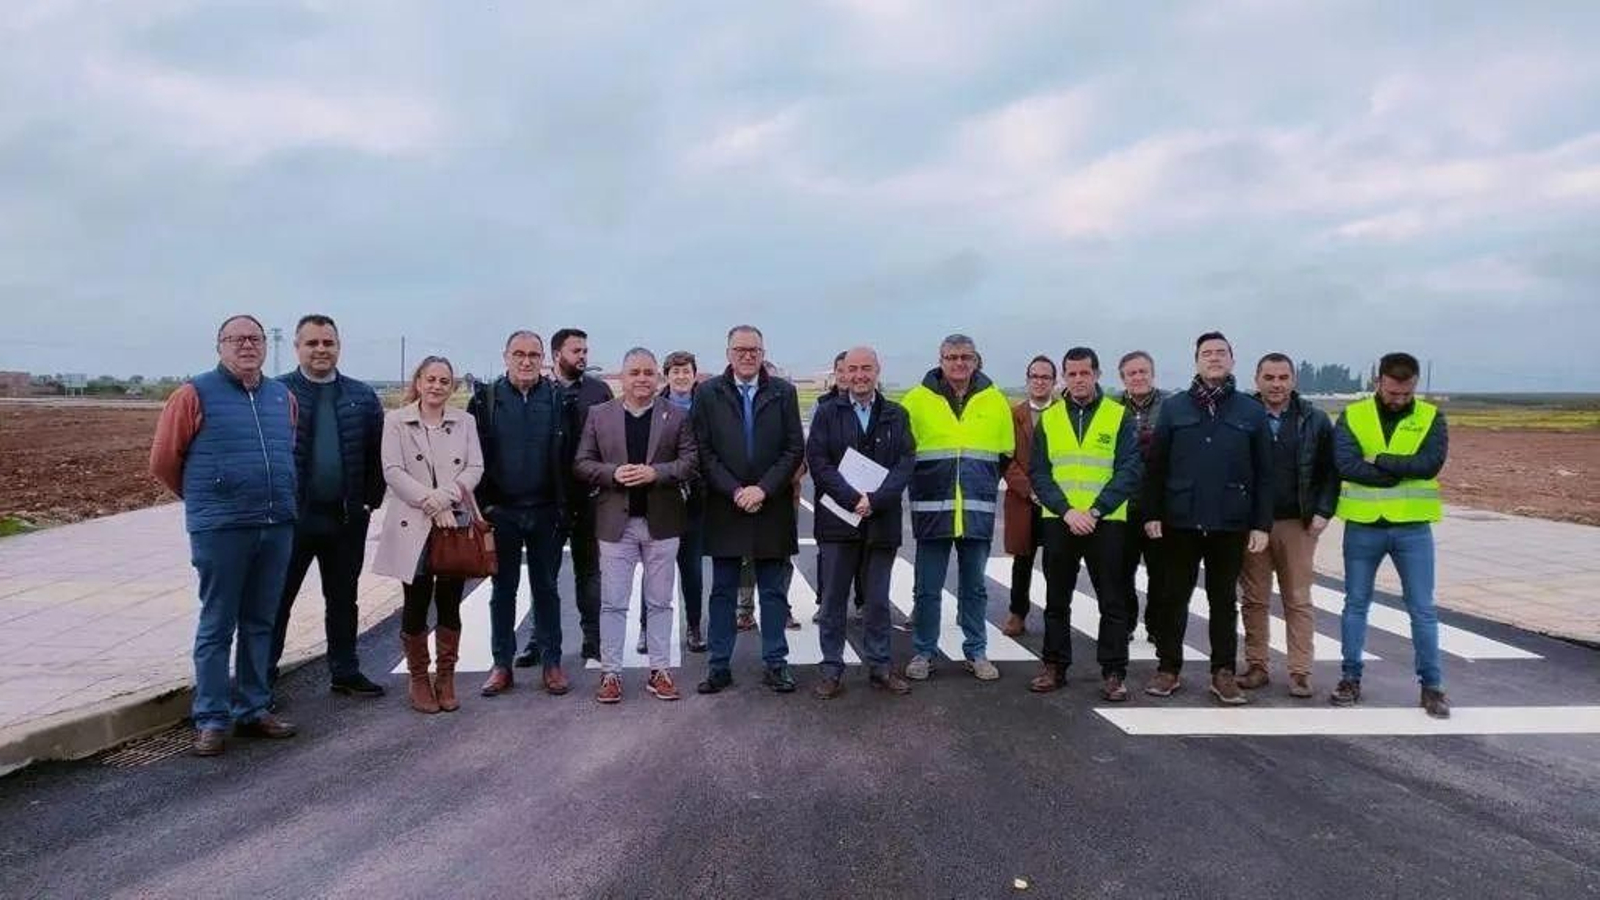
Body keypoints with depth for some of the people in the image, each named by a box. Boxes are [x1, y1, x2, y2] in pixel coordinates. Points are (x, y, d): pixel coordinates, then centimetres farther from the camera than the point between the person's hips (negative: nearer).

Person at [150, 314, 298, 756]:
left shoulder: (283, 397, 10)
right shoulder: (196, 395, -4)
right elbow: (164, 461, 0)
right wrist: (202, 498, 9)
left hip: (277, 527, 5)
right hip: (220, 530, -5)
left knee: (260, 624, 12)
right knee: (217, 627, 2)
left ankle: (254, 710, 23)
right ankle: (211, 720, 10)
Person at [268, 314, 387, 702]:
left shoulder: (363, 397, 7)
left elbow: (376, 453, 8)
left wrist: (371, 500, 1)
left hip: (347, 517, 4)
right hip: (291, 515, -3)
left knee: (343, 598, 14)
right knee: (277, 598, 4)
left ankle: (345, 672, 26)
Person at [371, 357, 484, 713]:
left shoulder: (465, 422, 11)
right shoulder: (396, 421, 4)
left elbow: (475, 468, 3)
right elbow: (393, 472, -5)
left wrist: (446, 496, -14)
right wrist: (432, 504, -14)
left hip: (457, 522, 2)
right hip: (414, 526, -2)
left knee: (449, 604, 5)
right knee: (416, 605, 3)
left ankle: (446, 678, 17)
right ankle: (419, 680, 17)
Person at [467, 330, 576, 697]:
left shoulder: (560, 400, 1)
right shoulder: (485, 399, 2)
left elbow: (570, 457, -1)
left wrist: (566, 508, -7)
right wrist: (482, 503, -6)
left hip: (546, 512, 0)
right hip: (501, 512, 0)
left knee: (546, 588, 9)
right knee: (503, 588, 10)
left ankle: (552, 663, 17)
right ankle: (502, 664, 18)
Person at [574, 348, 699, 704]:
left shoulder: (677, 416, 3)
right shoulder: (599, 415, 5)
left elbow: (690, 461, -3)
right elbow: (582, 464, 3)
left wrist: (655, 472, -18)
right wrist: (613, 473, -15)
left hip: (661, 521, 0)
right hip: (615, 521, 0)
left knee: (659, 602, 9)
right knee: (612, 603, 4)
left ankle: (660, 670, 18)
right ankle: (610, 672, 13)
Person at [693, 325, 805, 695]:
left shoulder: (783, 392, 3)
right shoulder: (708, 394, 2)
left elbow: (795, 449, -1)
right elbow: (704, 452, -2)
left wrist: (763, 489, -11)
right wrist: (735, 491, -12)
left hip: (772, 507, 0)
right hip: (724, 507, 0)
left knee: (773, 591, 7)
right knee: (722, 591, 7)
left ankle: (775, 663, 16)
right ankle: (719, 666, 15)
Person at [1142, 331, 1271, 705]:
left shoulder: (1252, 412, 3)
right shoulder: (1174, 407, 3)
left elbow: (1264, 474, 3)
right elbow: (1156, 466, 2)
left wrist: (1261, 524, -1)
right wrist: (1152, 514, -3)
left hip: (1230, 524, 0)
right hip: (1180, 521, 0)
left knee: (1225, 600, 10)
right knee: (1173, 597, 7)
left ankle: (1224, 673, 19)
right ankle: (1169, 668, 18)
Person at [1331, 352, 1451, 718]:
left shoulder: (1431, 418, 0)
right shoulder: (1352, 416, -2)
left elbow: (1431, 463, -16)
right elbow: (1345, 464, -17)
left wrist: (1379, 459, -16)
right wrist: (1405, 471, -16)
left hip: (1413, 527, 0)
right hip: (1362, 526, 0)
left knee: (1422, 608, 5)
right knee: (1356, 604, 9)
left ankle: (1432, 684, 17)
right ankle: (1351, 677, 21)